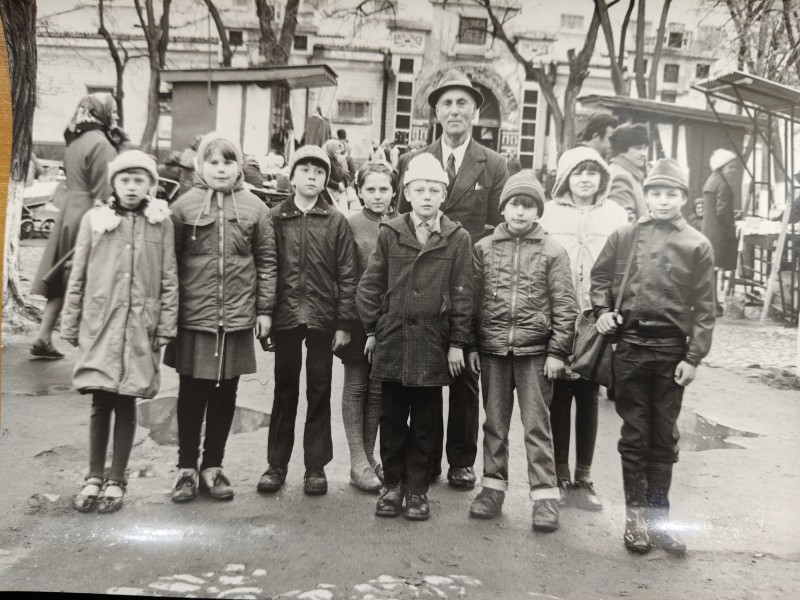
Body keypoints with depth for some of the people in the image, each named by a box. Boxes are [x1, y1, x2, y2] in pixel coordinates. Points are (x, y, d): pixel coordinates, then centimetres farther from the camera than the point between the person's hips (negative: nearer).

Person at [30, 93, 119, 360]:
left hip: (69, 216, 9)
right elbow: (103, 192, -17)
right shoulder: (101, 145, -13)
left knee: (61, 283, 13)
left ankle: (43, 339, 17)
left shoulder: (74, 142, 14)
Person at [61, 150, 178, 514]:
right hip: (99, 324, 1)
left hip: (141, 327, -1)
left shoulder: (161, 223, 2)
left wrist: (166, 326, -2)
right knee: (100, 402, 6)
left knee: (126, 403, 5)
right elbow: (78, 276, 7)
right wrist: (70, 324, 6)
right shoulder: (94, 219, 4)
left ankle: (116, 481, 18)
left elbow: (169, 279, 2)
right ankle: (94, 478, 21)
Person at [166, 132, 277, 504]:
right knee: (192, 394, 8)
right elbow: (170, 261, 1)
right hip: (193, 317, -1)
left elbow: (266, 261, 5)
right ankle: (187, 468, 22)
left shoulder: (254, 208, 4)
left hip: (237, 319, 2)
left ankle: (212, 466, 25)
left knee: (224, 395, 11)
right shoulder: (184, 206, 0)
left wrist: (264, 309, 2)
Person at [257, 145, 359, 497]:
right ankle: (277, 464, 21)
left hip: (323, 318, 0)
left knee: (319, 391, 8)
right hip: (285, 316, 1)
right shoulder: (274, 218, 4)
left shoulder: (336, 222, 2)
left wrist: (344, 323, -5)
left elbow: (347, 275, 0)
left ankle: (316, 465, 18)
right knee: (284, 390, 10)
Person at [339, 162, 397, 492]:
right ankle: (358, 461, 15)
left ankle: (369, 456, 24)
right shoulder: (350, 224, -4)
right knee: (356, 385, 6)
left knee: (378, 388, 10)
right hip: (358, 315, -3)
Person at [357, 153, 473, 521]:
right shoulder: (389, 233, 3)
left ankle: (417, 488, 21)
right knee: (392, 416, 10)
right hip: (392, 338, 1)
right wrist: (372, 328, 3)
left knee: (426, 420, 8)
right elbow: (371, 284, 6)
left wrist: (457, 342, -3)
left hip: (433, 342, -1)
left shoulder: (458, 238, 0)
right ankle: (392, 484, 24)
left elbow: (462, 293, -1)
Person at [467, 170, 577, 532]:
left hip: (535, 352, -2)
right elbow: (473, 300, 7)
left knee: (537, 426, 3)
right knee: (494, 423, 13)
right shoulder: (484, 248, 5)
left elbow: (564, 307, -2)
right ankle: (493, 486, 26)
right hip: (492, 349, 3)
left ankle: (544, 495, 12)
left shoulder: (552, 252, -1)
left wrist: (558, 351, -6)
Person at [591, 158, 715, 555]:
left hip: (672, 351, 0)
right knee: (635, 435, 8)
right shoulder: (624, 236, 4)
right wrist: (602, 309, -3)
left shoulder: (697, 245, 1)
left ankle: (658, 514, 21)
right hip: (630, 347, 0)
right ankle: (635, 513, 17)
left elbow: (703, 307, 0)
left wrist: (693, 357, -5)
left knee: (664, 437, 9)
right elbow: (600, 276, 15)